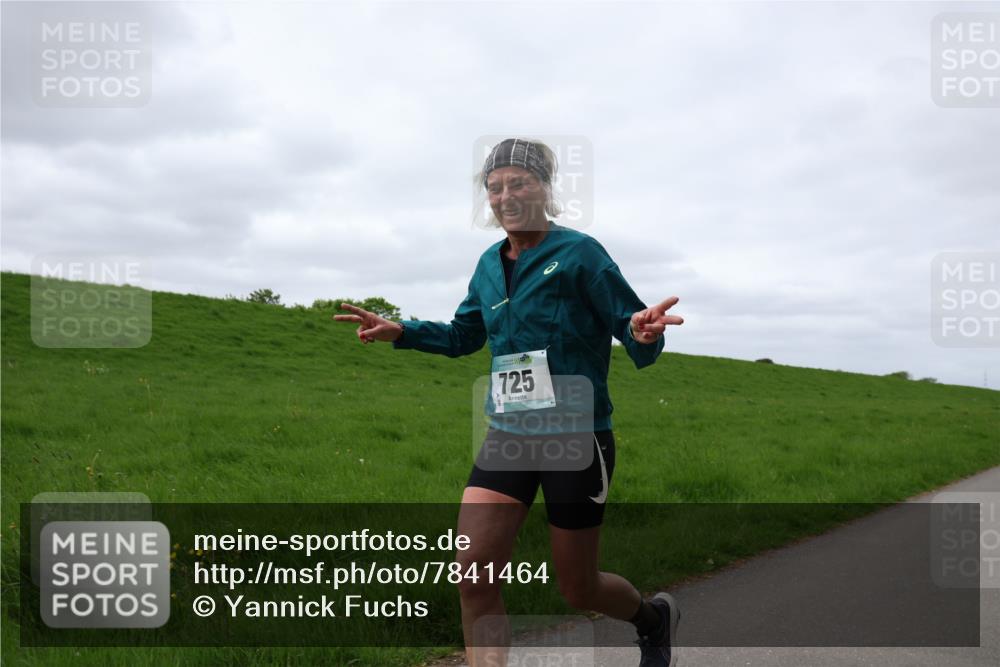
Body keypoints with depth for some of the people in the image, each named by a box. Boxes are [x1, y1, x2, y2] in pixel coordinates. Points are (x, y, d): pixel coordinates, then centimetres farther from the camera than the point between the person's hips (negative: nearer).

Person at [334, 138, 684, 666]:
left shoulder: (579, 253, -10)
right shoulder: (490, 265, 8)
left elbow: (636, 339, -10)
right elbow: (465, 335, 23)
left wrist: (643, 335, -34)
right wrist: (400, 332, 10)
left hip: (577, 438, -5)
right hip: (507, 435, 5)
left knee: (578, 590, 9)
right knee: (474, 573, -10)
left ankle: (654, 617, 42)